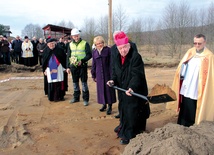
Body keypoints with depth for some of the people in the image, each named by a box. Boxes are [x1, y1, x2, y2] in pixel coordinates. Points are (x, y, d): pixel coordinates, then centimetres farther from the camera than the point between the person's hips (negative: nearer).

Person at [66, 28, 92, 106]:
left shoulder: (85, 43, -4)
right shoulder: (70, 44, 9)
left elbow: (89, 55, -7)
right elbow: (68, 56, 13)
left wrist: (82, 61, -21)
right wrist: (68, 67, 7)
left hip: (82, 66, -4)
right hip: (73, 66, 5)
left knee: (84, 82, 0)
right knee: (75, 82, 13)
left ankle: (85, 99, 9)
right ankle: (76, 97, 27)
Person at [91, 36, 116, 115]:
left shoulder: (108, 50, -6)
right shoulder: (94, 52, 8)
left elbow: (111, 63, -8)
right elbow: (93, 64, 12)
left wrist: (111, 73, -12)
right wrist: (93, 75, 12)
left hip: (107, 73, -4)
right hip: (99, 74, 4)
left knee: (108, 88, 0)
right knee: (101, 88, 9)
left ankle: (110, 106, 10)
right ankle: (104, 104, 24)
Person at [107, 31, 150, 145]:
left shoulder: (136, 57, -17)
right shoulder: (117, 58, 6)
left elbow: (137, 75, -25)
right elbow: (115, 72, 12)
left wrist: (132, 87, -38)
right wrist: (113, 80, -8)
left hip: (135, 92, -7)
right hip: (123, 91, 7)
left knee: (132, 114, 1)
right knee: (124, 112, 18)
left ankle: (129, 135, 16)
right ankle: (124, 130, 37)